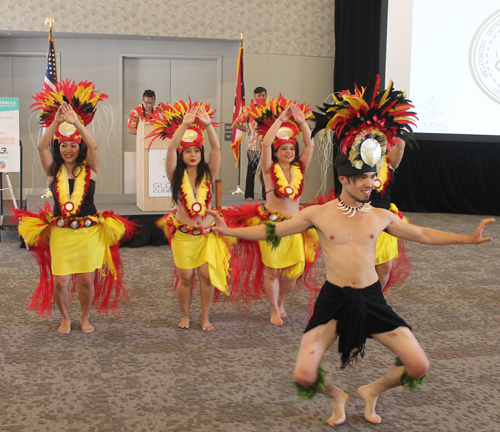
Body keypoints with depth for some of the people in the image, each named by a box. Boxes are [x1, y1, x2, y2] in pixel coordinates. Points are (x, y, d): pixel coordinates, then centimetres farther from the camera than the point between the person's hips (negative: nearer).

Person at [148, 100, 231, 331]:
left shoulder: (208, 173, 1)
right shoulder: (176, 174, -2)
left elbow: (216, 148, -11)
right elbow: (171, 148, -16)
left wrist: (207, 124, -24)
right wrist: (184, 124, -26)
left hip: (206, 232, 1)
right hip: (182, 233, -1)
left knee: (207, 275, -1)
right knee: (185, 277, 4)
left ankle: (205, 317, 16)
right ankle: (185, 315, 24)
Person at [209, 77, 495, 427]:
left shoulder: (381, 217, 3)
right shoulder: (318, 215, -4)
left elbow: (421, 234, 15)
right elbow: (272, 231, 2)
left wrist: (468, 238, 13)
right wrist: (230, 231, -5)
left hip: (372, 299, 2)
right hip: (334, 299, -2)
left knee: (419, 366, -5)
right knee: (304, 376, -14)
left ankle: (372, 391, 27)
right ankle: (338, 397, 24)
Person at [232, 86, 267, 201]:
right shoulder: (249, 110, 1)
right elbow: (235, 123, 2)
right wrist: (249, 130, -1)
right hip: (254, 145, -3)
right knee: (251, 170, -2)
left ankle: (266, 195, 16)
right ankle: (249, 195, 4)